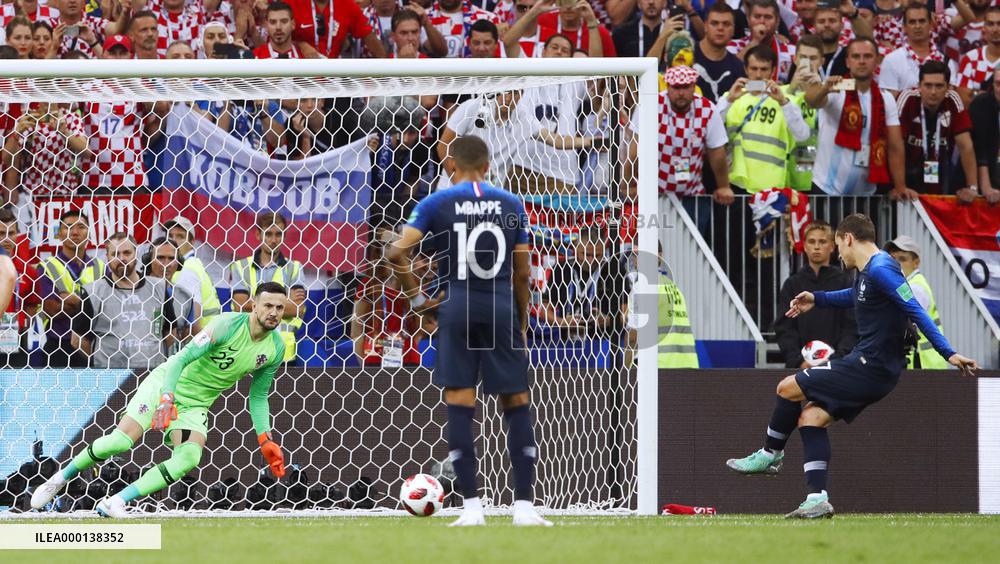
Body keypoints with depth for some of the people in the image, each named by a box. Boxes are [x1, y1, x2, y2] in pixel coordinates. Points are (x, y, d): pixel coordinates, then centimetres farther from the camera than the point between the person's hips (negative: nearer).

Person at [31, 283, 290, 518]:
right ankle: (60, 479, 6)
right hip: (165, 384, -4)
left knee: (188, 459, -23)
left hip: (196, 405, 5)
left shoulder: (275, 349, -4)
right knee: (120, 441, -18)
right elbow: (183, 358, -22)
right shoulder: (227, 325, -21)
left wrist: (265, 440, 1)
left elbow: (258, 396, 10)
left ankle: (113, 503, -20)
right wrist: (166, 400, -33)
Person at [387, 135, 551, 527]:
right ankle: (524, 506, 2)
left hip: (457, 308, -1)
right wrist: (522, 321, 18)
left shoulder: (437, 203, 2)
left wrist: (415, 297, 4)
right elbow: (522, 272, 7)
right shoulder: (511, 204, 7)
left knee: (460, 406, 1)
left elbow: (397, 252, -8)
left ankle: (471, 506, -3)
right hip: (502, 308, 1)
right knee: (517, 403, 6)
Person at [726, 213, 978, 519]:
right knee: (811, 417, 7)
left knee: (788, 388, -2)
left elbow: (916, 311, -22)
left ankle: (769, 456, 17)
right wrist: (817, 299, 39)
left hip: (869, 368, -10)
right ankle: (818, 499, 1)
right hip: (871, 368, 10)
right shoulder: (865, 272, 15)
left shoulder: (880, 269, -16)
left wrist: (949, 353, -27)